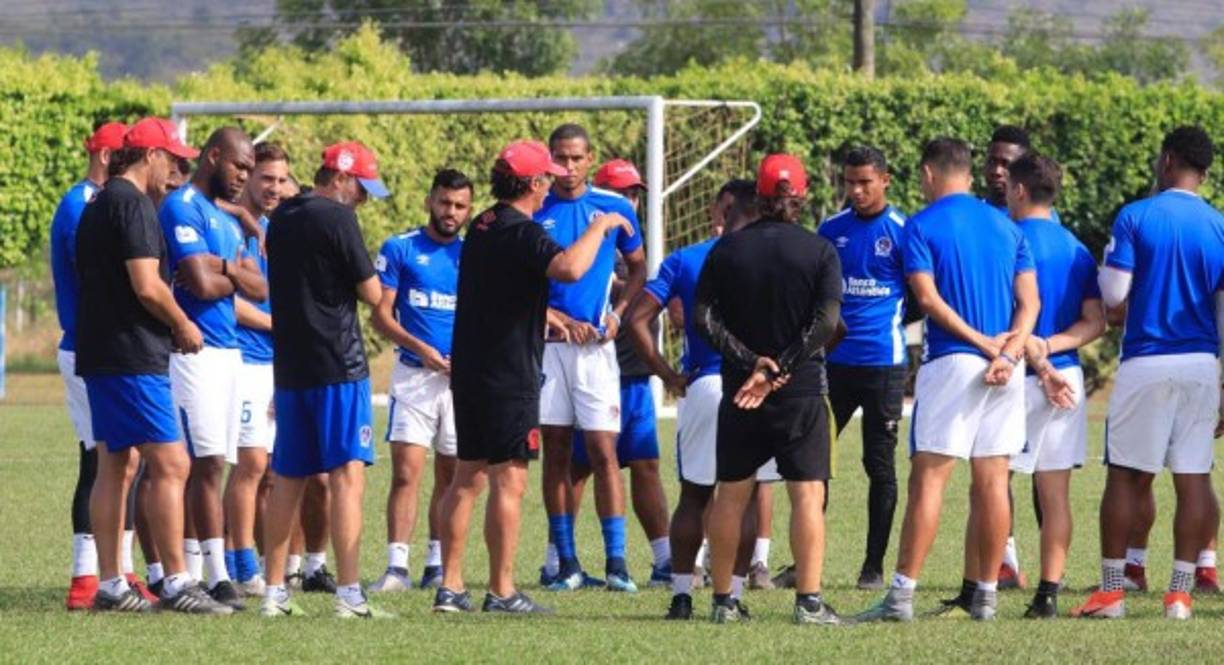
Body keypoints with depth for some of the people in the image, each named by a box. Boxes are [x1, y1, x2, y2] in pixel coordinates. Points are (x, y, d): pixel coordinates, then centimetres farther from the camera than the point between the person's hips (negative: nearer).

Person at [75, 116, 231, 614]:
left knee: (115, 468, 11)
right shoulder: (132, 204, -13)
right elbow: (147, 286, -20)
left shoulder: (98, 205, 17)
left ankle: (110, 586, 12)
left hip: (99, 357, 10)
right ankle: (176, 583, -12)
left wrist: (170, 328, 17)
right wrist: (183, 325, -4)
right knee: (170, 464, -9)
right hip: (133, 357, -10)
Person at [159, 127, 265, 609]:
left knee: (205, 465, 7)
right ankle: (218, 577, -15)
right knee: (208, 463, -12)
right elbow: (201, 285, -20)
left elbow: (260, 289, 12)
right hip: (195, 350, -9)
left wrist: (225, 268, -7)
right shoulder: (182, 209, -9)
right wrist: (236, 278, 1)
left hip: (228, 350, 9)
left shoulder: (227, 221, 20)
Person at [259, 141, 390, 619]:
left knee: (287, 480, 13)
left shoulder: (281, 218, 13)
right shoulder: (337, 219, -11)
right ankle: (348, 594, -17)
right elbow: (372, 293, -8)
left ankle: (274, 592, 15)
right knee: (347, 476, -10)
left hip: (288, 365, 8)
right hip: (337, 365, -8)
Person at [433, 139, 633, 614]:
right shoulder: (521, 233, -15)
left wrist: (552, 317, 38)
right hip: (509, 376, -9)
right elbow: (569, 268, -34)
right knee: (508, 481, -6)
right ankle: (501, 591, -6)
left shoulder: (481, 228, 14)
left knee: (467, 477, 11)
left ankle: (450, 586, 11)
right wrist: (599, 227, -19)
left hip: (468, 370, 9)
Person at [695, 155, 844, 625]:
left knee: (731, 494, 10)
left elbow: (703, 317, -4)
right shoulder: (819, 251, -4)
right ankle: (808, 600, -9)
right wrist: (780, 370, -13)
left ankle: (722, 599, 12)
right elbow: (827, 322, -13)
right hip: (802, 391, -2)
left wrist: (749, 361, -9)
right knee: (807, 494, -2)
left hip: (738, 390, 3)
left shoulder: (727, 249, 3)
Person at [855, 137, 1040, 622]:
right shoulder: (1006, 227, 14)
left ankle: (902, 594, -9)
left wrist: (986, 345, -9)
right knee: (992, 481, 6)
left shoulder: (922, 226, -1)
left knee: (928, 478, -5)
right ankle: (986, 594, 6)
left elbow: (928, 296, -11)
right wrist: (1008, 354, -6)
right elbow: (1030, 300, 7)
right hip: (1004, 367, 5)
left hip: (950, 363, -5)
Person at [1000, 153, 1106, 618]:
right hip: (1067, 380, 6)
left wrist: (1038, 359, -9)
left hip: (1020, 379, -6)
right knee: (1055, 494, 5)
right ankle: (1048, 593, 2)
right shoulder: (1077, 250, 12)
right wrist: (1051, 346, -5)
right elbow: (1095, 322, 6)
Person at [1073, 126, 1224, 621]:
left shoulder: (1135, 218, -5)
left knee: (1126, 477, 4)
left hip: (1146, 362, -3)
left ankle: (1111, 590, 4)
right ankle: (1180, 593, 4)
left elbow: (1113, 301, -9)